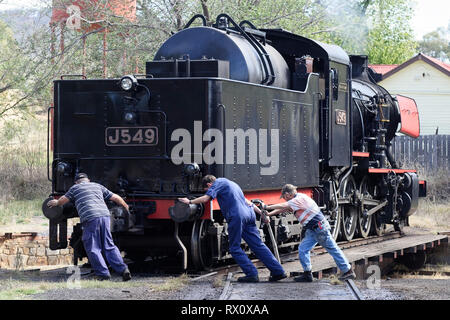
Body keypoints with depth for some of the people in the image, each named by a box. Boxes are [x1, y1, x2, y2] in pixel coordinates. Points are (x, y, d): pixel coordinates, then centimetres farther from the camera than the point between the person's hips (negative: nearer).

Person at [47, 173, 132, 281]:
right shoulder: (98, 186, 26)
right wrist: (125, 206, 43)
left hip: (90, 219, -4)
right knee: (109, 246, 8)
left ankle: (103, 273, -3)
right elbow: (115, 197, 27)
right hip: (105, 215, 4)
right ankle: (123, 269, -3)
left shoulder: (75, 188, 17)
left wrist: (56, 202, 42)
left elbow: (63, 200, 19)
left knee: (93, 248, 3)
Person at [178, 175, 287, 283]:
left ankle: (252, 274, -3)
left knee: (235, 248, 3)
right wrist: (262, 213, 28)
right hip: (249, 215, 8)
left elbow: (206, 198, -5)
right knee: (258, 245, 8)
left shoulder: (218, 183, 7)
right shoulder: (231, 183, 32)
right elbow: (247, 201, 31)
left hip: (237, 217, -8)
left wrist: (189, 201, 8)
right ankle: (278, 271, 3)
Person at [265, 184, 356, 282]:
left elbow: (283, 206, -21)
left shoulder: (300, 199, -17)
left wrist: (267, 207, -15)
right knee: (302, 249, 6)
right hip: (312, 230, 9)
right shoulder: (296, 201, 12)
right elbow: (283, 209, 18)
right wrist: (269, 214, 12)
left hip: (320, 228, -9)